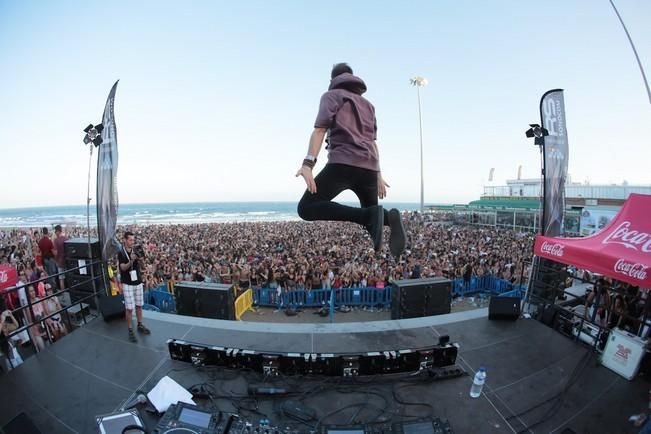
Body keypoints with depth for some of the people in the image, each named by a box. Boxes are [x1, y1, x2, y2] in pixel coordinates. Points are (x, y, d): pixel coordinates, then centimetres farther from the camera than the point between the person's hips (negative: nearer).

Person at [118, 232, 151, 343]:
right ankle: (130, 331, 10)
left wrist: (140, 260, -19)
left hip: (138, 282, 5)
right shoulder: (121, 252, -10)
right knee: (129, 308, -1)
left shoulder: (136, 250, 3)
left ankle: (140, 326, 27)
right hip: (127, 284, -5)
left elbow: (141, 266, 3)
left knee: (139, 305, 14)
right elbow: (123, 268, -17)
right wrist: (131, 261, -35)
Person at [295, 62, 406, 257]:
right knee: (371, 210, 25)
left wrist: (308, 163, -16)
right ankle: (388, 217, -13)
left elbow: (320, 129, -5)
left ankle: (369, 215, -22)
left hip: (343, 163, -6)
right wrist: (378, 175, 22)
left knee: (307, 208, -6)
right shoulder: (368, 104, 30)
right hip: (369, 168, 7)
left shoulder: (331, 95, 13)